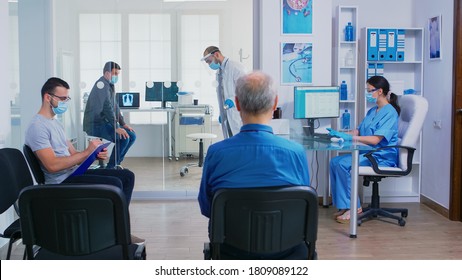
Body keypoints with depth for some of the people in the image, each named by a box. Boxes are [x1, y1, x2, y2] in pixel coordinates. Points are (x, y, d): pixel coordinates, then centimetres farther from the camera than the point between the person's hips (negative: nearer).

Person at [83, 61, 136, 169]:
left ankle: (116, 164, 11)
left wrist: (123, 123, 9)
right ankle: (110, 168, -12)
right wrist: (116, 127, -29)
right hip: (95, 125, -10)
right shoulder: (102, 84, -16)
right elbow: (107, 107, -25)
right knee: (123, 138, -26)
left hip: (105, 123, 10)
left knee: (132, 136, 2)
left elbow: (115, 106, 20)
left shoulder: (110, 86, 16)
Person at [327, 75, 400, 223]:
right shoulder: (372, 111, 18)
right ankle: (343, 205, -8)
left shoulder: (390, 112, -12)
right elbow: (358, 132, 18)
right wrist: (340, 134, 1)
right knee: (335, 161, -11)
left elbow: (375, 139, -22)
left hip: (382, 157, -9)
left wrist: (349, 137, -23)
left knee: (343, 164, -25)